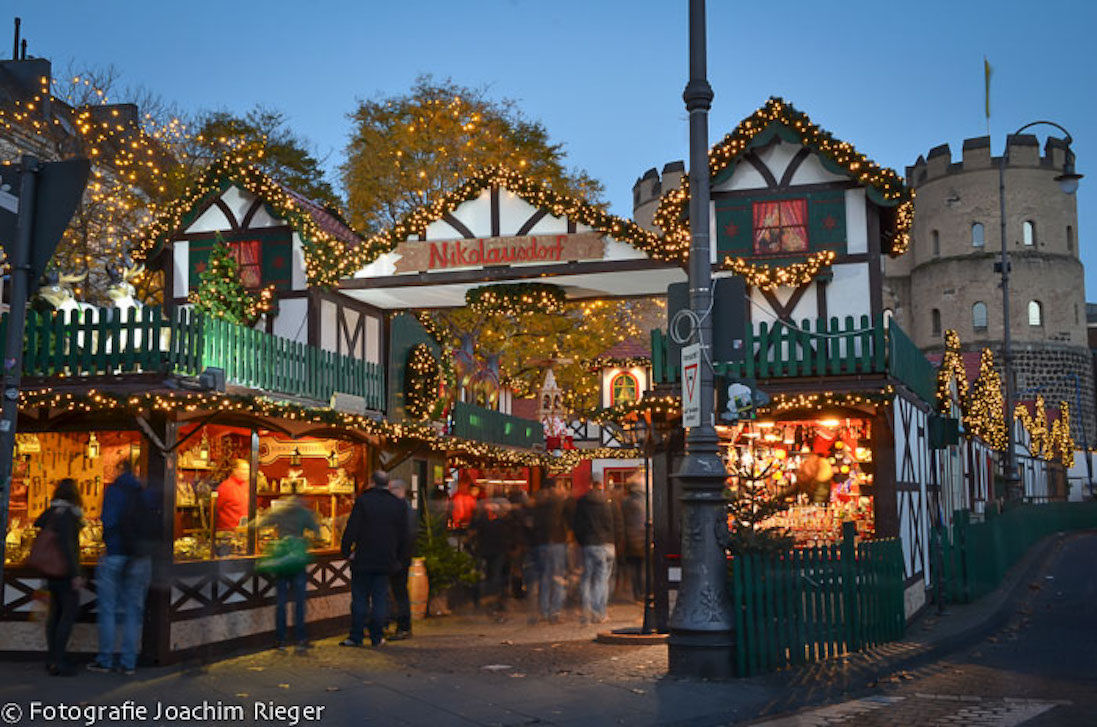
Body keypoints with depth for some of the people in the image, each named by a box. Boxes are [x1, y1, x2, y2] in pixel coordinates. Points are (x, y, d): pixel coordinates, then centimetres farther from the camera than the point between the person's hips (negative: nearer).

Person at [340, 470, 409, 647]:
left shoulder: (362, 501, -7)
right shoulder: (400, 505, 3)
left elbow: (351, 529, -10)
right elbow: (403, 535, 7)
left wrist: (346, 551, -1)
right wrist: (395, 556, 16)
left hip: (363, 559, -2)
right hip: (386, 560, 2)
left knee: (359, 599, 5)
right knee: (380, 599, 8)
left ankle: (356, 636, 6)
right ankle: (377, 637, 9)